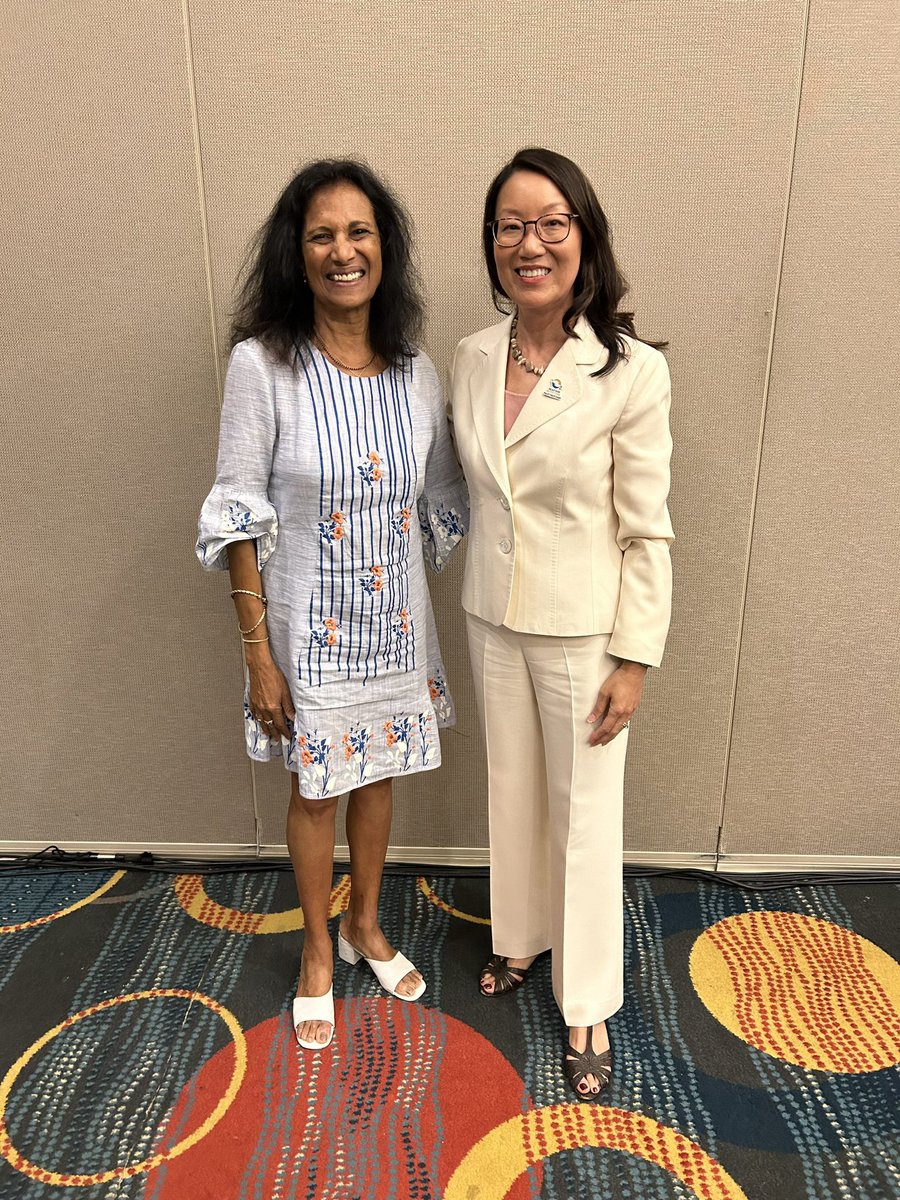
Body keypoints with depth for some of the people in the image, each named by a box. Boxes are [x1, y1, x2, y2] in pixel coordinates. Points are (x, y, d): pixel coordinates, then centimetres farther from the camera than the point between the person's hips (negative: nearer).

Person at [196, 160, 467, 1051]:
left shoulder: (413, 369, -2)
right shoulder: (262, 364, -15)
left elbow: (444, 501, 7)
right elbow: (239, 519, -12)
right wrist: (257, 653, -13)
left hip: (396, 618, 4)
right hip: (309, 625, -4)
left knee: (377, 777, 20)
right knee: (316, 788, 14)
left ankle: (366, 926, 47)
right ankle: (318, 952, 41)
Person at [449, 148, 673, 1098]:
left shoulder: (631, 371, -16)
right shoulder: (471, 359, -1)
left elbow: (647, 532, -12)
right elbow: (475, 493, 8)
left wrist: (634, 660, -12)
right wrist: (477, 606, 12)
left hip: (582, 629, -4)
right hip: (492, 618, 5)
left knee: (584, 812, 10)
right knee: (511, 789, 20)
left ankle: (586, 1005, 32)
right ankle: (520, 937, 46)